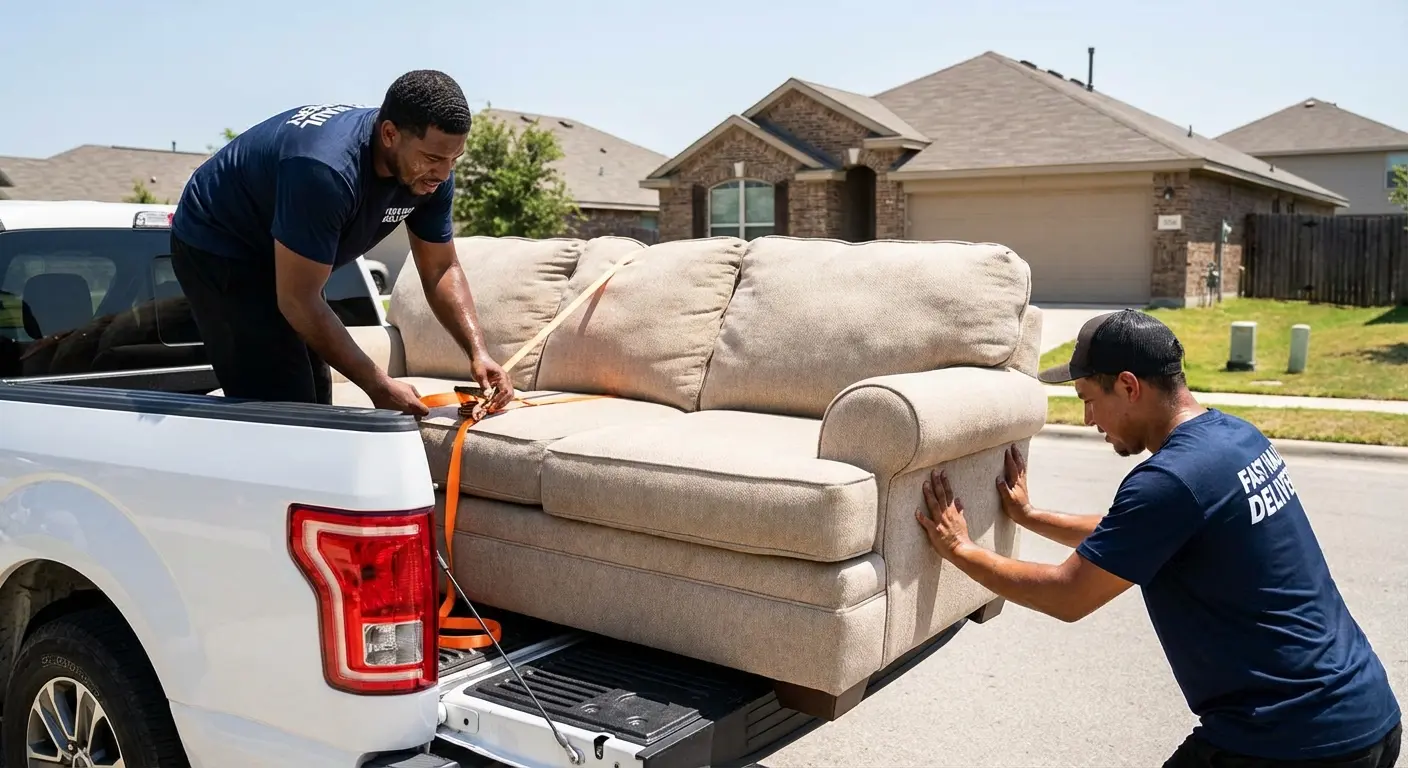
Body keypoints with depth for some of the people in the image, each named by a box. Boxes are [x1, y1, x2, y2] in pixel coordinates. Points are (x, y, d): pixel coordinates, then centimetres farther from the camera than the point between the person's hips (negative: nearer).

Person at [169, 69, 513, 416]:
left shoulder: (430, 174, -15)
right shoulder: (326, 170, -38)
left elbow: (442, 270, -4)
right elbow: (298, 301, -33)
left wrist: (479, 353, -18)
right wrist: (379, 387, -30)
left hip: (282, 259, 8)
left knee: (314, 407, 8)